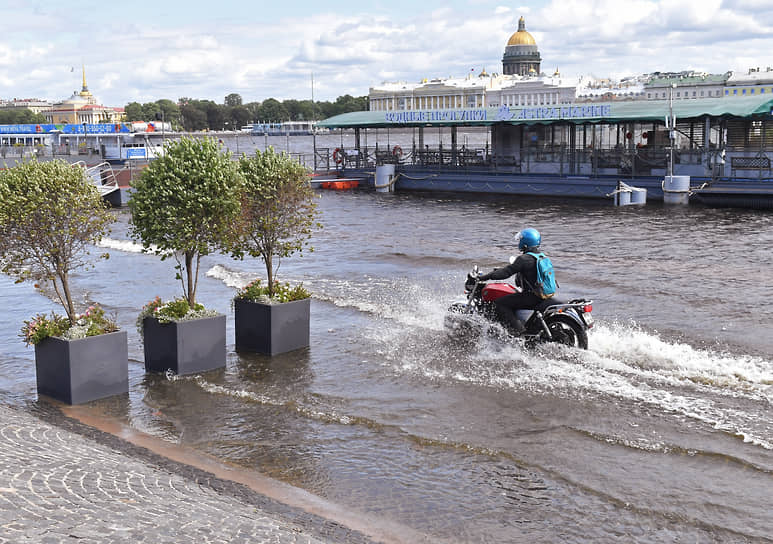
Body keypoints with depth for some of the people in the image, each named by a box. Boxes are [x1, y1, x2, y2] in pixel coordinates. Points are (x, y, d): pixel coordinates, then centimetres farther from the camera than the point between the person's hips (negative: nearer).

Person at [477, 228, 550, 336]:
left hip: (531, 296, -9)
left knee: (500, 303, -7)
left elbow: (507, 272, -19)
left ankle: (516, 328, -13)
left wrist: (485, 277, -14)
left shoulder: (524, 259, -17)